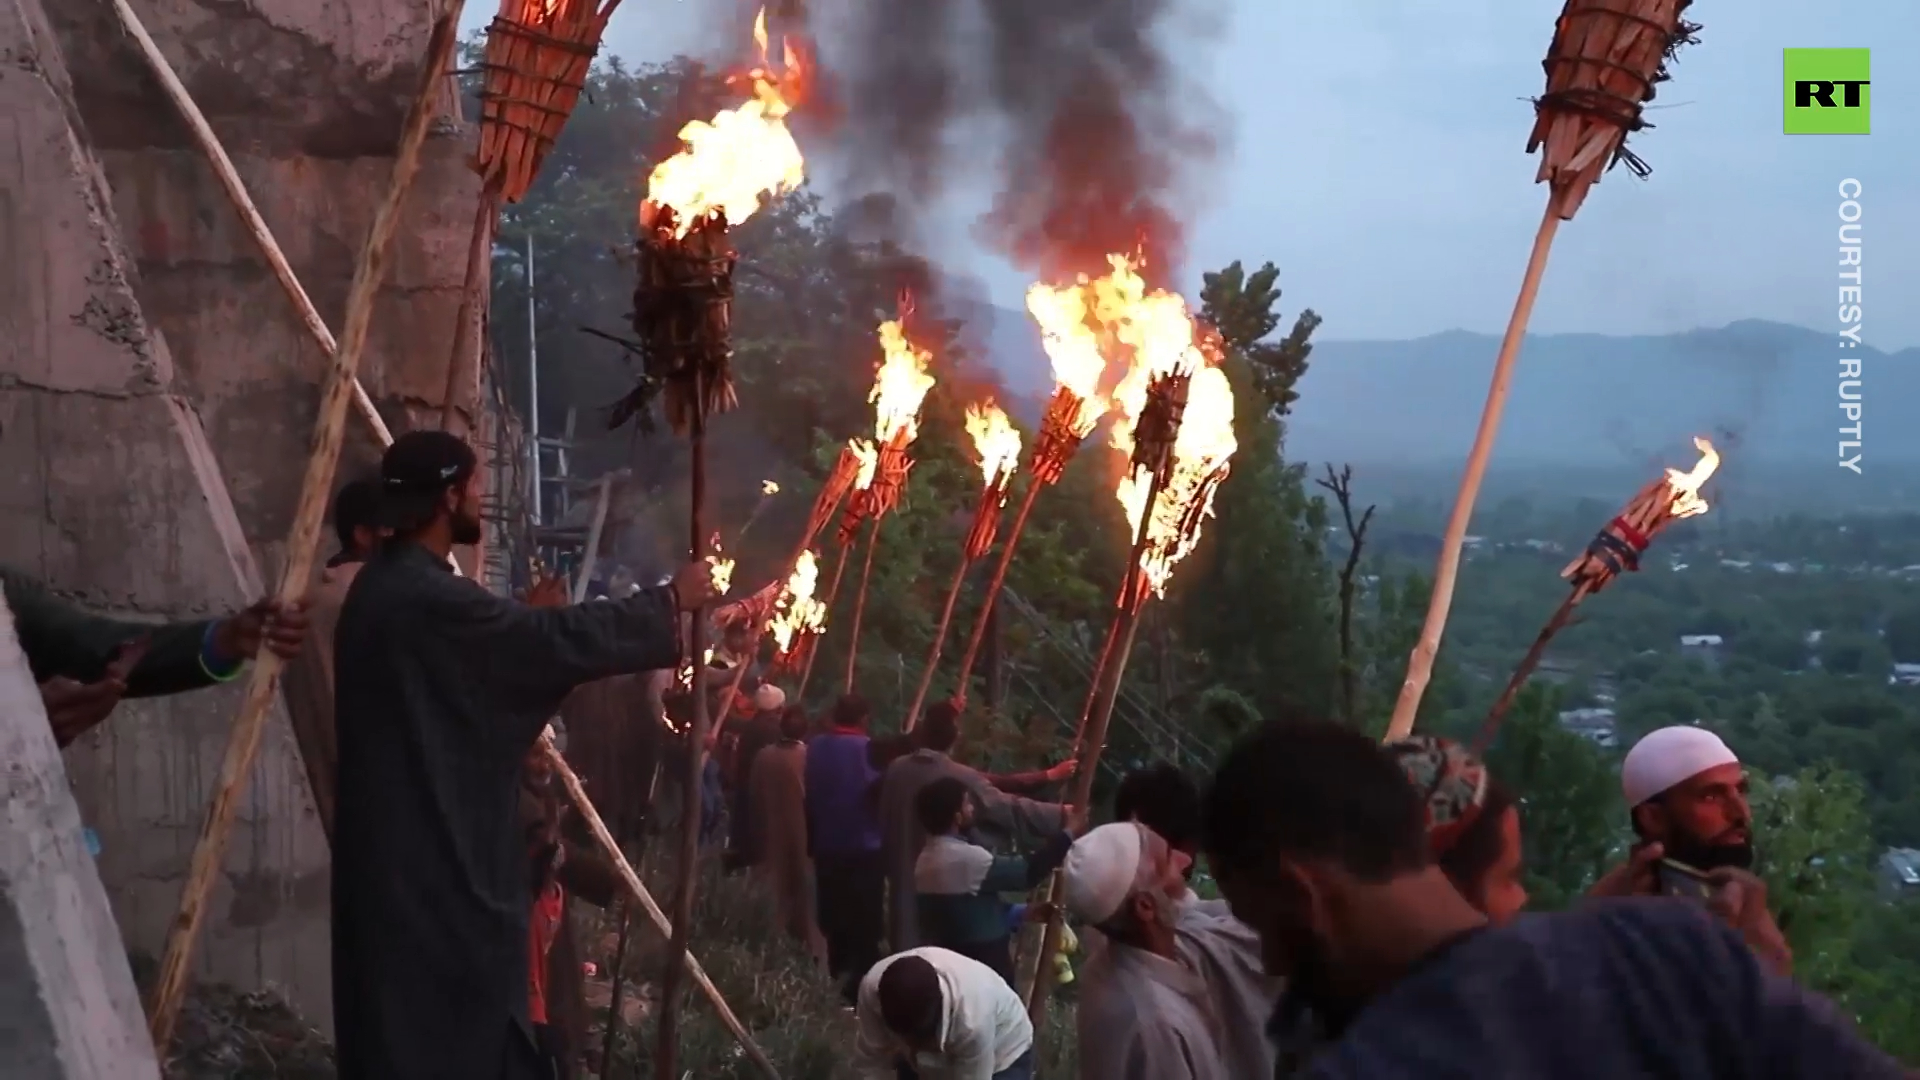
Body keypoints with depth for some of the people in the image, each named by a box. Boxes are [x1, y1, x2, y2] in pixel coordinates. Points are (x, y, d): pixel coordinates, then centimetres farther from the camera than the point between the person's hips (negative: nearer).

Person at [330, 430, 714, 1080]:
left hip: (407, 853, 10)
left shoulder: (389, 586, 12)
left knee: (411, 1026, 13)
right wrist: (672, 602, -7)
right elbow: (561, 639, -18)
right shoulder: (426, 599, -21)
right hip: (435, 862, -10)